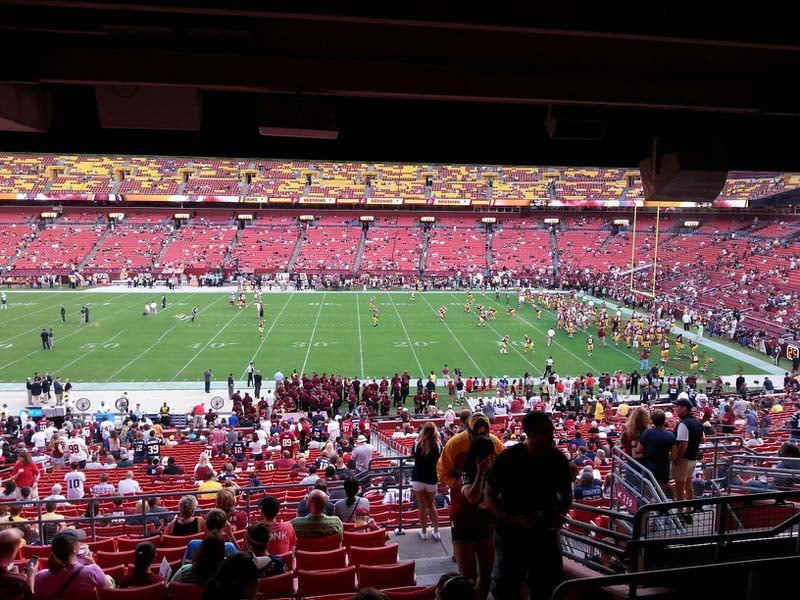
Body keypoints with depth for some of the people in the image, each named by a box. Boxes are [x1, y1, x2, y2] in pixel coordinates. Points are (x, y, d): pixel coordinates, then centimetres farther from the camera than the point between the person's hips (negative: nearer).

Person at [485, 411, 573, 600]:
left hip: (546, 532, 3)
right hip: (512, 532, -3)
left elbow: (566, 494, 9)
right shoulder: (507, 459, -18)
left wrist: (560, 513, -12)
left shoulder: (558, 459, -7)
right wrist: (514, 519, -23)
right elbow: (490, 496, -10)